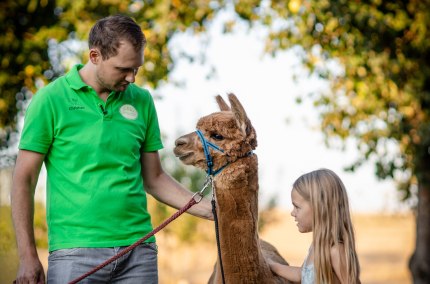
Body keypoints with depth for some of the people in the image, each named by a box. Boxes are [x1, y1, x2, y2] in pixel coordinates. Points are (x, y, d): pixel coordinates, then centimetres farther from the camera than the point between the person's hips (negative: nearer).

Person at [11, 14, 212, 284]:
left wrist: (208, 209, 5)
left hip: (138, 248, 4)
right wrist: (28, 256, -6)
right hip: (76, 251, -3)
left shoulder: (142, 101, 10)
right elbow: (24, 180, -1)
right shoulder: (51, 99, -2)